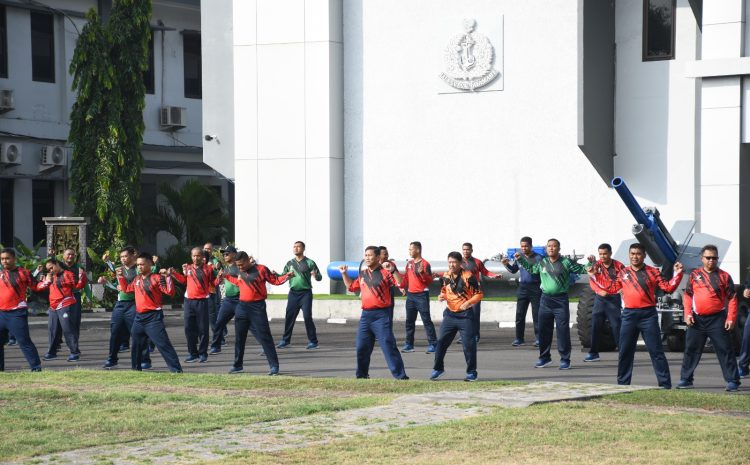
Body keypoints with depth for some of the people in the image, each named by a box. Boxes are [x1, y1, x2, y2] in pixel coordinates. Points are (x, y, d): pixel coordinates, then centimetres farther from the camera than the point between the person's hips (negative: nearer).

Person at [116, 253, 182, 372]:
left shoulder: (157, 278, -9)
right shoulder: (137, 279, 13)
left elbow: (170, 292, -17)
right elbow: (126, 289, 29)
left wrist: (168, 277, -26)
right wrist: (121, 276, 23)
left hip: (153, 317, -8)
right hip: (139, 317, 8)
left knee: (163, 344, -13)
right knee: (136, 344, 18)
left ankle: (176, 370, -15)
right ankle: (136, 368, 33)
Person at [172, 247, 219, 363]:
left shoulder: (208, 269, -2)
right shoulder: (188, 268, 10)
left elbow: (213, 283, -1)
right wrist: (174, 273, 14)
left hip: (202, 301, -4)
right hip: (189, 301, 4)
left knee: (203, 329, -1)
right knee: (189, 328, 6)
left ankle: (203, 354, 7)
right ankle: (193, 353, 15)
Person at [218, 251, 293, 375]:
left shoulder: (261, 269, -8)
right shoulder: (241, 272, 10)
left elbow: (275, 280, -4)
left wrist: (287, 276, -19)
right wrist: (226, 276, 28)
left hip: (257, 307, -6)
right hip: (242, 307, 6)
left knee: (264, 337, -8)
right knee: (239, 337, 12)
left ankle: (274, 366, -5)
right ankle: (238, 365, 24)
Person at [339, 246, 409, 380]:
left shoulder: (385, 272, -6)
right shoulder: (363, 273, 15)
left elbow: (401, 283, -18)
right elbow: (351, 287, 30)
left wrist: (392, 270, -29)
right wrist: (344, 274, 22)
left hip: (381, 315, -7)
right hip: (366, 315, 7)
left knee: (388, 346, -10)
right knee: (362, 347, 11)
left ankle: (401, 376, -9)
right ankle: (362, 375, 26)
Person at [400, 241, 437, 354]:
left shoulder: (425, 264, -9)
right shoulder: (409, 263, 11)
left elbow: (429, 280, -14)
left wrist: (422, 273, -28)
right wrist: (402, 286, 14)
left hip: (421, 295, -7)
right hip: (410, 294, 7)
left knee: (426, 320, -9)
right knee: (410, 321, 11)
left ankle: (433, 344, -8)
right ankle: (409, 344, 18)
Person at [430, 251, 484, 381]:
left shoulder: (468, 276, -12)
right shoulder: (446, 276, 6)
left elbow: (479, 294, -9)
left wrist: (468, 302, -24)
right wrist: (442, 296, -2)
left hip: (465, 314, -5)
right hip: (450, 314, 5)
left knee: (469, 344, -4)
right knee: (441, 341, 4)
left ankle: (471, 372, 8)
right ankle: (438, 368, 19)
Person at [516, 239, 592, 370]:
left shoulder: (566, 262, -4)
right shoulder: (542, 263, 8)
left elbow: (582, 270, -1)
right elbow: (531, 269, 27)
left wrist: (590, 263, -18)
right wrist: (521, 260, 23)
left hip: (560, 300, -4)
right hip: (545, 300, 4)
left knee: (563, 330, -5)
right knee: (544, 330, 10)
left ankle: (565, 359, 2)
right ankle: (544, 357, 24)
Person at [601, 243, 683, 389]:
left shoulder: (653, 272, 3)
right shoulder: (623, 273, 12)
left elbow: (668, 288, -1)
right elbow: (611, 289, 17)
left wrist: (677, 274, -13)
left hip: (648, 315, -3)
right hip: (629, 315, 3)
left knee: (656, 351, -3)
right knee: (625, 352, 9)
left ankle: (665, 385, -2)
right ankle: (622, 383, 19)